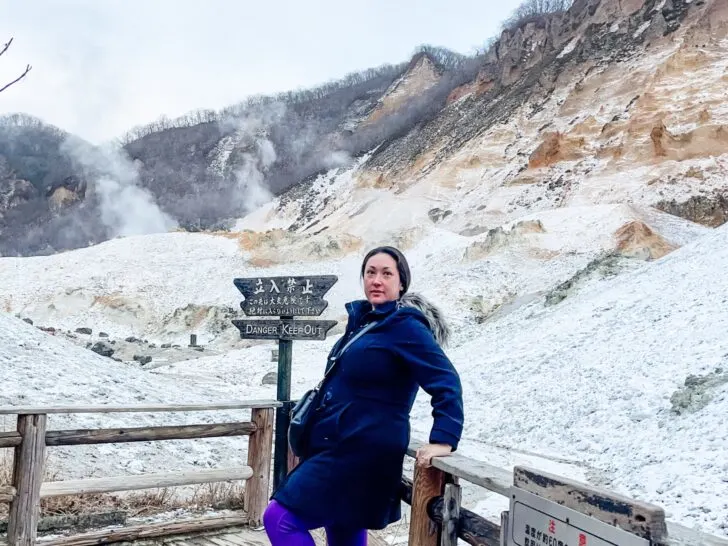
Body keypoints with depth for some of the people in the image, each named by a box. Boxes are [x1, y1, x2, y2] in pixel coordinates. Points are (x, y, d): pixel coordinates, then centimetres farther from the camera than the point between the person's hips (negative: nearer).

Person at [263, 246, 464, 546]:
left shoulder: (404, 326, -14)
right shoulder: (363, 319, 12)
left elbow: (446, 382, -20)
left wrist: (443, 440, -28)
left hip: (362, 451, -9)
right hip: (340, 447, 9)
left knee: (279, 519, -10)